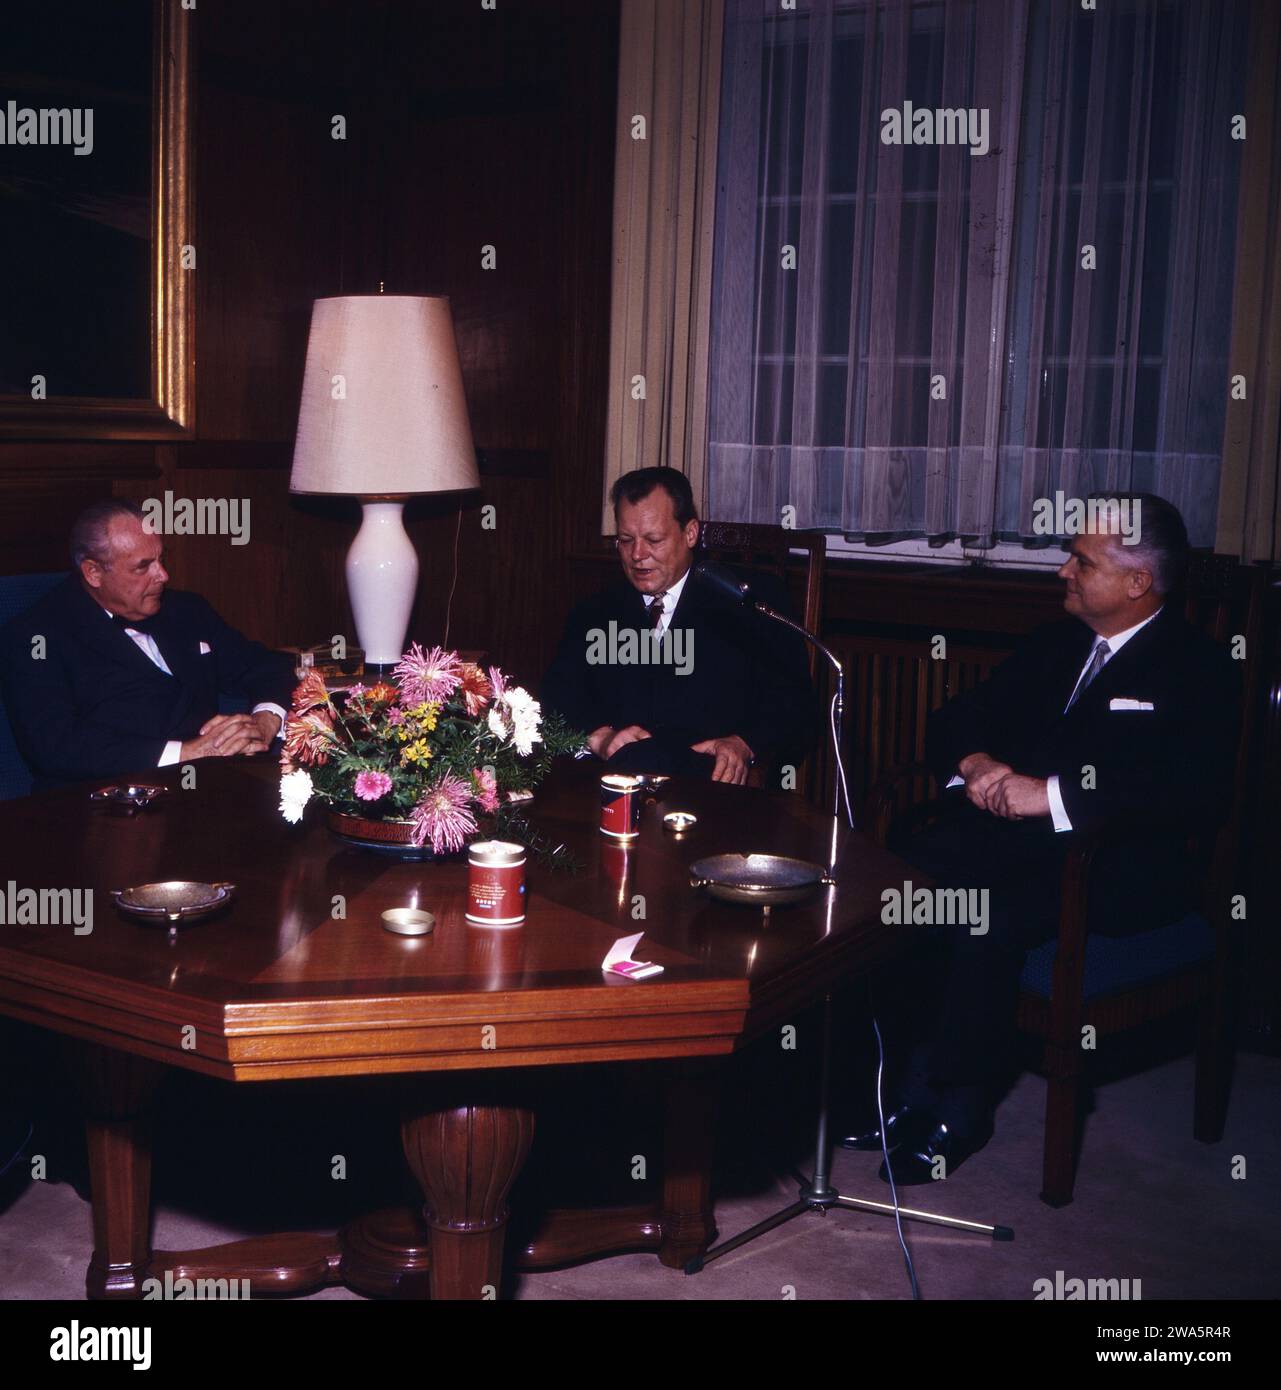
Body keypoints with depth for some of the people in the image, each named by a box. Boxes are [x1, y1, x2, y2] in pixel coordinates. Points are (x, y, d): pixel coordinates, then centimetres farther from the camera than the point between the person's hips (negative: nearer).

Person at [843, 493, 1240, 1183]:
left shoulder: (1199, 670, -3)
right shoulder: (1057, 643, 19)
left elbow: (1201, 791, -21)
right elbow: (956, 718, 19)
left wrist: (1053, 793, -27)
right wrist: (973, 763, -7)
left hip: (1121, 868, -6)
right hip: (1013, 836, 6)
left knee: (985, 920, -32)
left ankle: (960, 1110, -12)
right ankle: (909, 1083, -11)